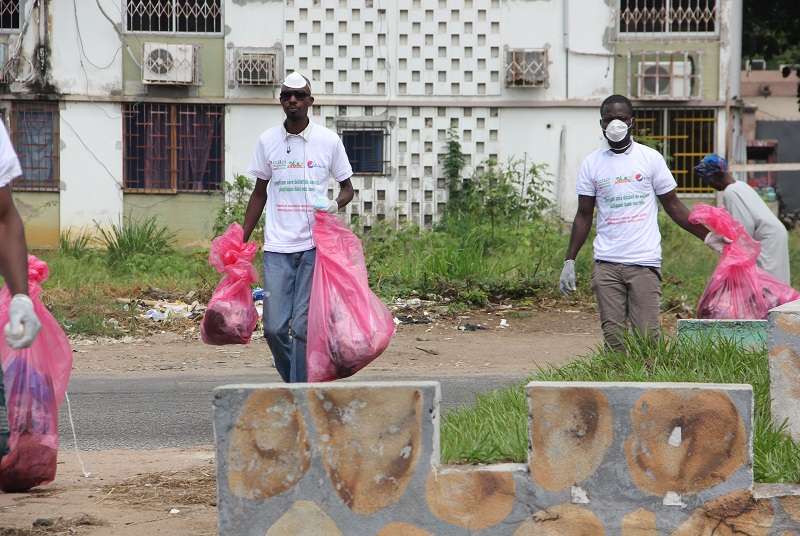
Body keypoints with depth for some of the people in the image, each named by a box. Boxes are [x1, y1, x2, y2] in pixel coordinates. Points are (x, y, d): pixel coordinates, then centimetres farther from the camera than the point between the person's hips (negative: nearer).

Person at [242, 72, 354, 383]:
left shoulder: (329, 141, 2)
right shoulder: (267, 141, 8)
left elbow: (347, 187, 12)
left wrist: (335, 205, -11)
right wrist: (242, 240, 12)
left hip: (314, 245, -2)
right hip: (277, 246, 2)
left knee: (303, 325, -6)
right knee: (274, 326, -3)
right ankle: (297, 381, 20)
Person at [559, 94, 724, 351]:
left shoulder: (650, 158, 4)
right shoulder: (591, 164, 8)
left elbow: (673, 205, 8)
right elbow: (584, 216, 12)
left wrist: (707, 236, 1)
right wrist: (570, 260, 6)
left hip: (644, 263, -2)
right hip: (606, 264, 2)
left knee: (647, 336, -7)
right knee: (613, 337, -1)